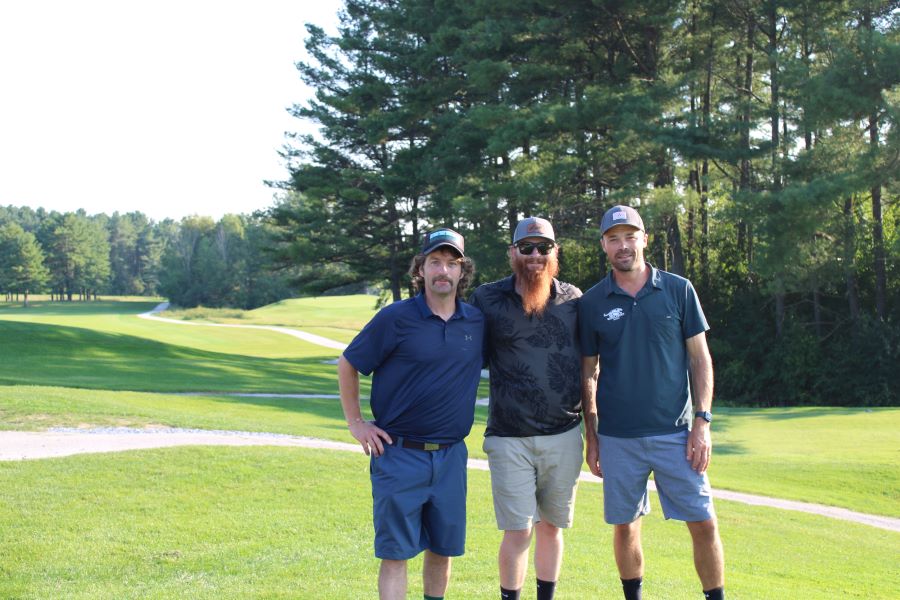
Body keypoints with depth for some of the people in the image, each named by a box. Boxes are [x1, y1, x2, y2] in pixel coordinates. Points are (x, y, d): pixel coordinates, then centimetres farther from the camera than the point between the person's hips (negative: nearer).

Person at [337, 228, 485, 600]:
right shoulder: (396, 318, -7)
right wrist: (356, 423, -1)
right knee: (395, 553, -1)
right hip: (399, 454, -4)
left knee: (443, 548, 13)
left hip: (451, 456, 4)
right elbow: (347, 365, 2)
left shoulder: (478, 322, 4)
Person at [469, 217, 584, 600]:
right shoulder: (487, 299, 0)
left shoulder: (574, 298, 6)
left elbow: (588, 362, 14)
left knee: (551, 526, 13)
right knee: (518, 532, -4)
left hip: (564, 436, 2)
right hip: (509, 439, -2)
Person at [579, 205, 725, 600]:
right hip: (618, 438, 1)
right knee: (625, 527, 8)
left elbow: (700, 358, 3)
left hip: (675, 432, -1)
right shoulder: (592, 303, 3)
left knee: (704, 524, -1)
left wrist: (702, 422, -5)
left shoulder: (678, 290, 1)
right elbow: (588, 373, 8)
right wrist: (592, 438, 6)